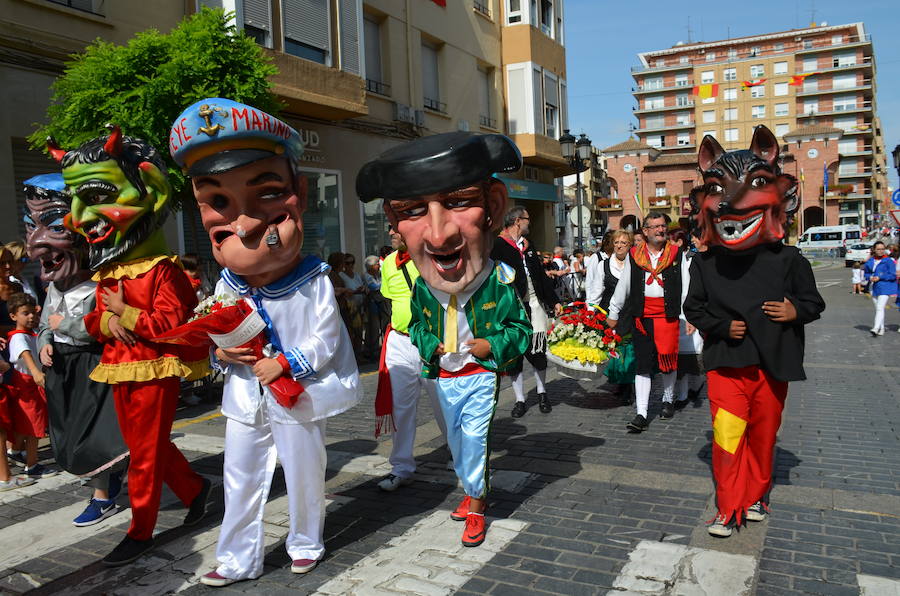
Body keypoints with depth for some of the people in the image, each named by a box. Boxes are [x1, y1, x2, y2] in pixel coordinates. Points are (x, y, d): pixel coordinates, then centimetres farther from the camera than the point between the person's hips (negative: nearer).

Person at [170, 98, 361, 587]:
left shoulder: (313, 282, -15)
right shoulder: (225, 285, -2)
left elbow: (325, 342, -15)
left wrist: (285, 363, -22)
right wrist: (221, 352, -12)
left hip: (298, 398, -4)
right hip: (245, 399, 4)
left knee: (304, 478, 13)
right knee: (240, 481, 14)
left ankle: (305, 543, 37)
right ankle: (237, 559, 31)